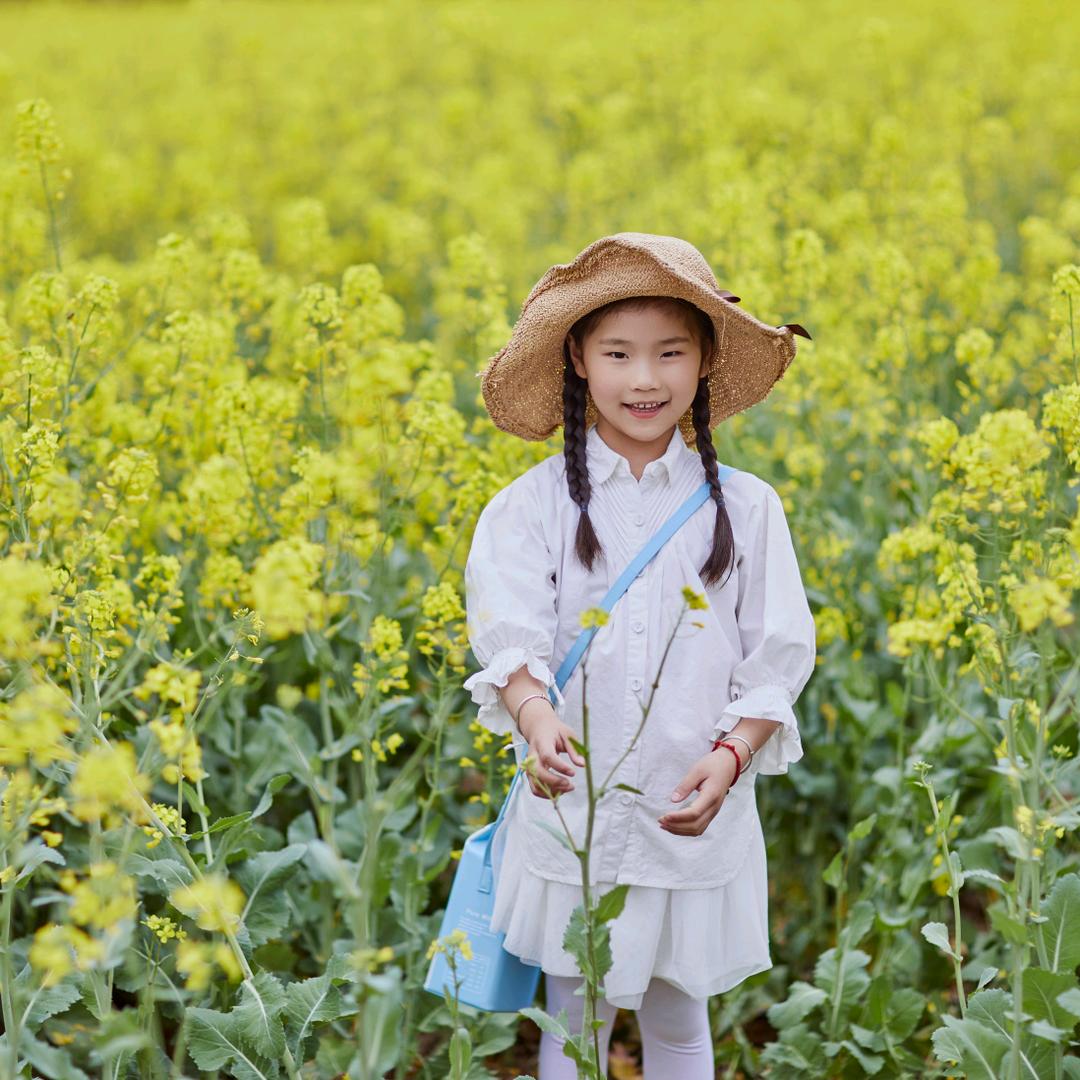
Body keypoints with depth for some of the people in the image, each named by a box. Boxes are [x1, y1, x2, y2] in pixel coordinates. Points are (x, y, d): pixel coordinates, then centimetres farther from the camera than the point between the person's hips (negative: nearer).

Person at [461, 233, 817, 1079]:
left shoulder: (745, 508, -1)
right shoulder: (532, 506, -5)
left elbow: (776, 661, -2)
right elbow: (510, 638, -16)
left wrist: (730, 756, -19)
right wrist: (537, 721, -37)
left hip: (698, 821, 1)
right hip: (572, 814, -1)